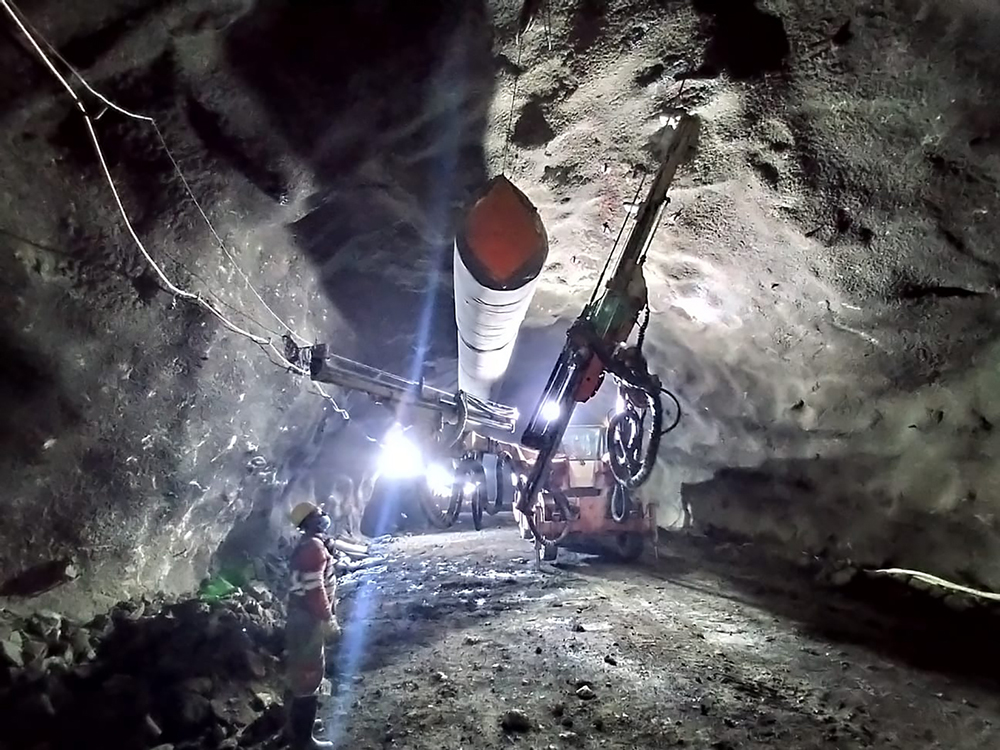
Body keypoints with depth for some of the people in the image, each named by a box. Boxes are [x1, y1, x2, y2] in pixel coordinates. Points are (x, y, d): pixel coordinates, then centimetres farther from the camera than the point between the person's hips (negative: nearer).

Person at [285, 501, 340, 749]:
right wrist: (328, 620, -20)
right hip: (309, 619, -11)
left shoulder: (306, 545, 12)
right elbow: (314, 588, -25)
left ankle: (297, 727, 39)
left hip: (302, 615, 11)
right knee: (309, 673, -4)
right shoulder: (314, 546, -21)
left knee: (301, 669, 22)